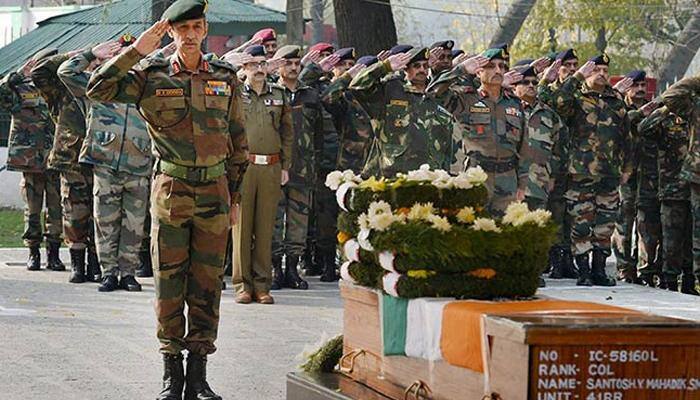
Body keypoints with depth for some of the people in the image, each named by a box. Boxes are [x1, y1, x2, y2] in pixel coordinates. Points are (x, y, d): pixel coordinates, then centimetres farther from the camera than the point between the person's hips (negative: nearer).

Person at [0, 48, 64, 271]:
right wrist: (18, 75, -16)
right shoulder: (22, 90, 2)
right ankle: (33, 254, 14)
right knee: (32, 209, 5)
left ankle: (53, 254, 9)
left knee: (56, 208, 1)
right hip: (31, 160, -1)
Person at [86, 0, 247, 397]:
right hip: (170, 189, -2)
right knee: (169, 282, 1)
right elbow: (99, 89, -13)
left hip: (214, 192, 2)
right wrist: (136, 51, -14)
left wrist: (235, 195, 12)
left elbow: (238, 141, 13)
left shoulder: (226, 77, 7)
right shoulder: (151, 75, 0)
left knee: (208, 284, 3)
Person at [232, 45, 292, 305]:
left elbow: (287, 133, 16)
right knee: (242, 226, -3)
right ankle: (242, 284, 2)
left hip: (271, 168, 3)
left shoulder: (279, 96, 14)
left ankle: (262, 284, 8)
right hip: (242, 166, -3)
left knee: (265, 227, 4)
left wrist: (285, 166, 9)